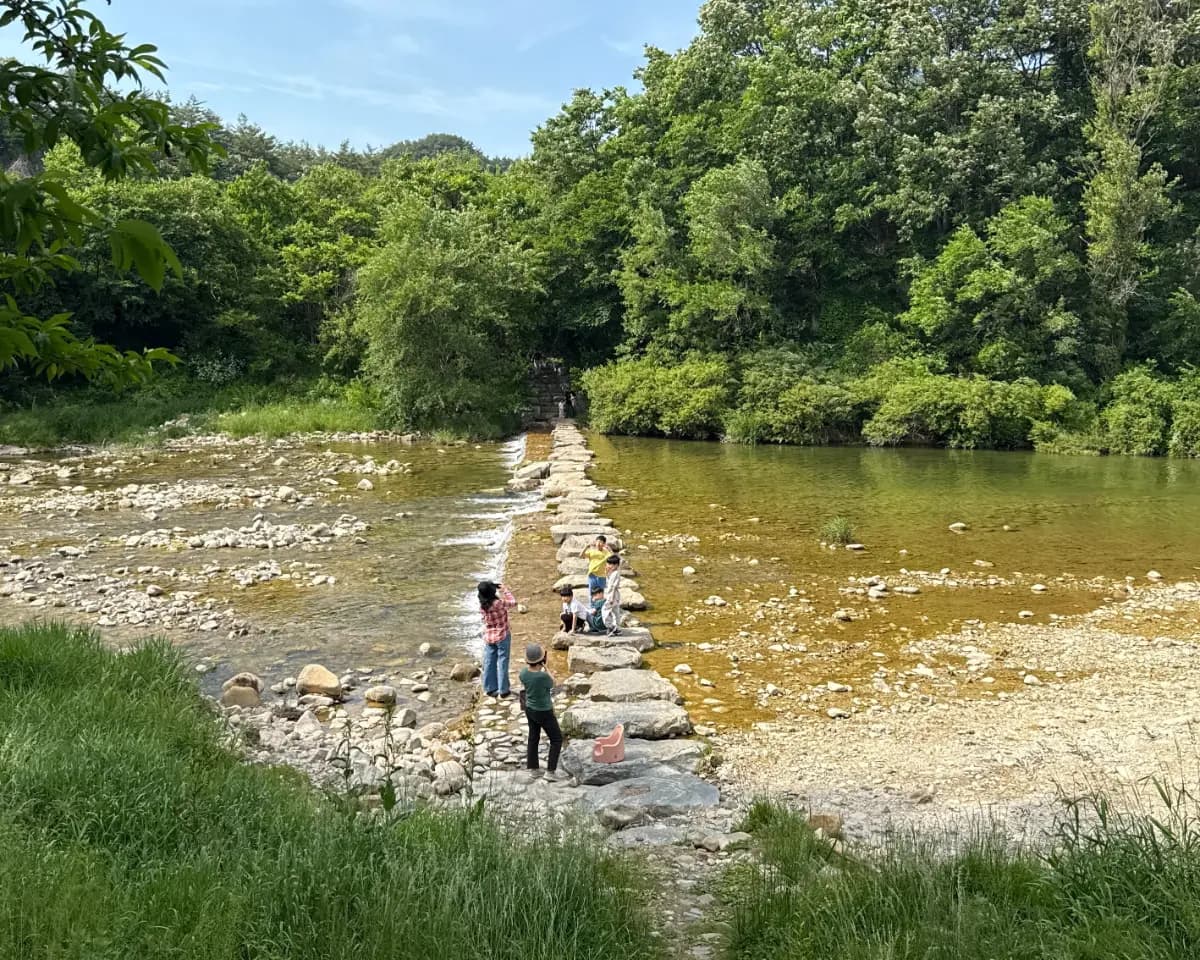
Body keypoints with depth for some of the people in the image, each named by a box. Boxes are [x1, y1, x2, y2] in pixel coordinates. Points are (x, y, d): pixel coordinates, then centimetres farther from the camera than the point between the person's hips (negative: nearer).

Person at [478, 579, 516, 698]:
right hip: (502, 636, -5)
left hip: (488, 637, 5)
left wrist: (499, 593, 4)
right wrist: (505, 590, 0)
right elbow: (513, 602, -8)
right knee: (502, 663, 6)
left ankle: (490, 688, 23)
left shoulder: (482, 605, -8)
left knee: (489, 663, 14)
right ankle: (503, 690, 13)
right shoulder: (499, 603, -25)